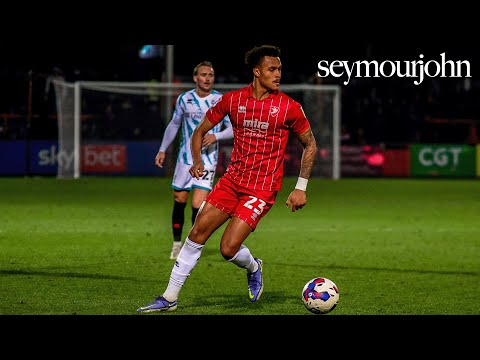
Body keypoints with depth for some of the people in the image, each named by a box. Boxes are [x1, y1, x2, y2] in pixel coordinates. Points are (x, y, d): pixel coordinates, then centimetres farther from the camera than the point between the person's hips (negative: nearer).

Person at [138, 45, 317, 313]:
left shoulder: (289, 107, -7)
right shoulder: (233, 100, 1)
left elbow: (310, 145, 5)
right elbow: (201, 130, 13)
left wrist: (301, 188, -1)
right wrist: (197, 161, -4)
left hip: (263, 188, -4)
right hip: (233, 179, 4)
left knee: (229, 248, -14)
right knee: (197, 233, -1)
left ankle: (253, 268, 22)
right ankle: (169, 298, 9)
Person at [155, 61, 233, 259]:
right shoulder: (184, 99, 4)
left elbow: (233, 129, -2)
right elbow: (174, 124, 17)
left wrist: (216, 136, -20)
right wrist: (162, 150, 15)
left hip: (207, 159, -3)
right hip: (185, 158, 3)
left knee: (198, 205, -13)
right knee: (179, 201, 8)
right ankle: (177, 243, 26)